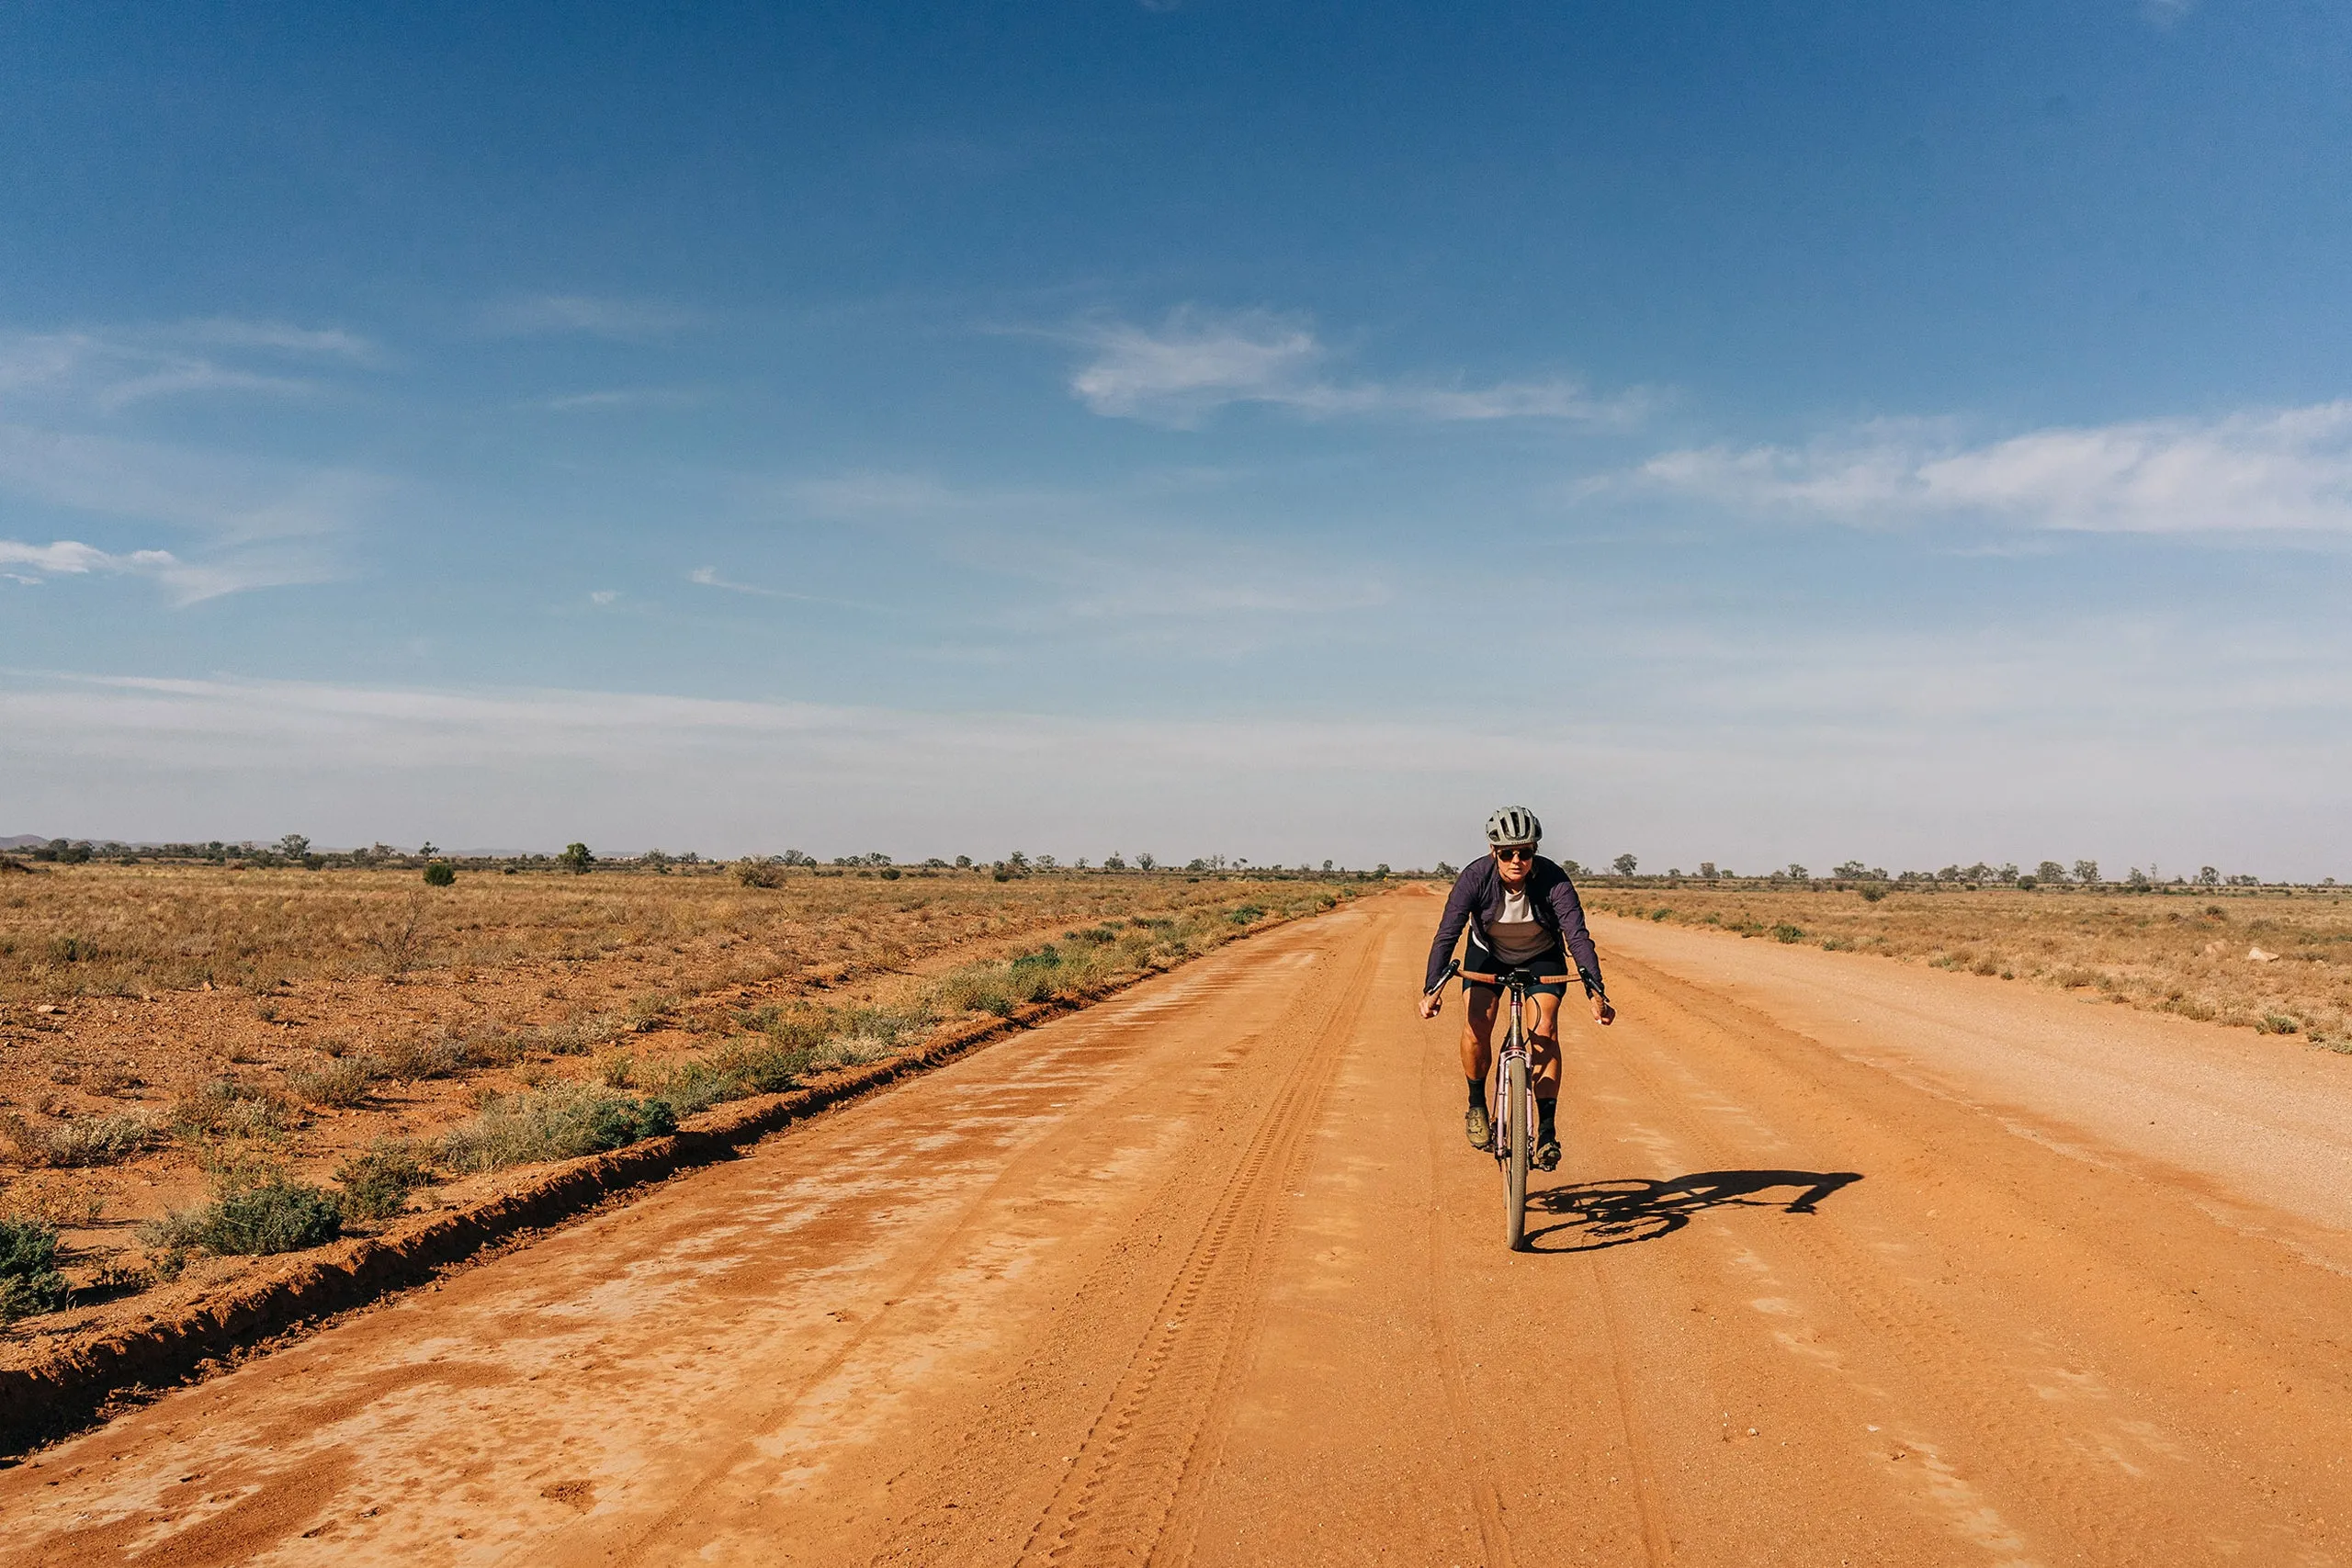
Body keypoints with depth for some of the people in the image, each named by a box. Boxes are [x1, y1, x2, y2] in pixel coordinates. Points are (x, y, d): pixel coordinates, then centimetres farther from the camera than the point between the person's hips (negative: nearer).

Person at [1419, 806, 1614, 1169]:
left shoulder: (1553, 880, -29)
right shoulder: (1475, 877, -29)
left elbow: (1578, 936, -34)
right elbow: (1447, 935, -32)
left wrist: (1596, 991, -46)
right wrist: (1432, 989, -44)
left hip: (1542, 956, 0)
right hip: (1488, 953, 1)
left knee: (1544, 1031, -19)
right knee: (1476, 1026, -20)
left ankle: (1547, 1131, -13)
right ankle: (1477, 1105, 4)